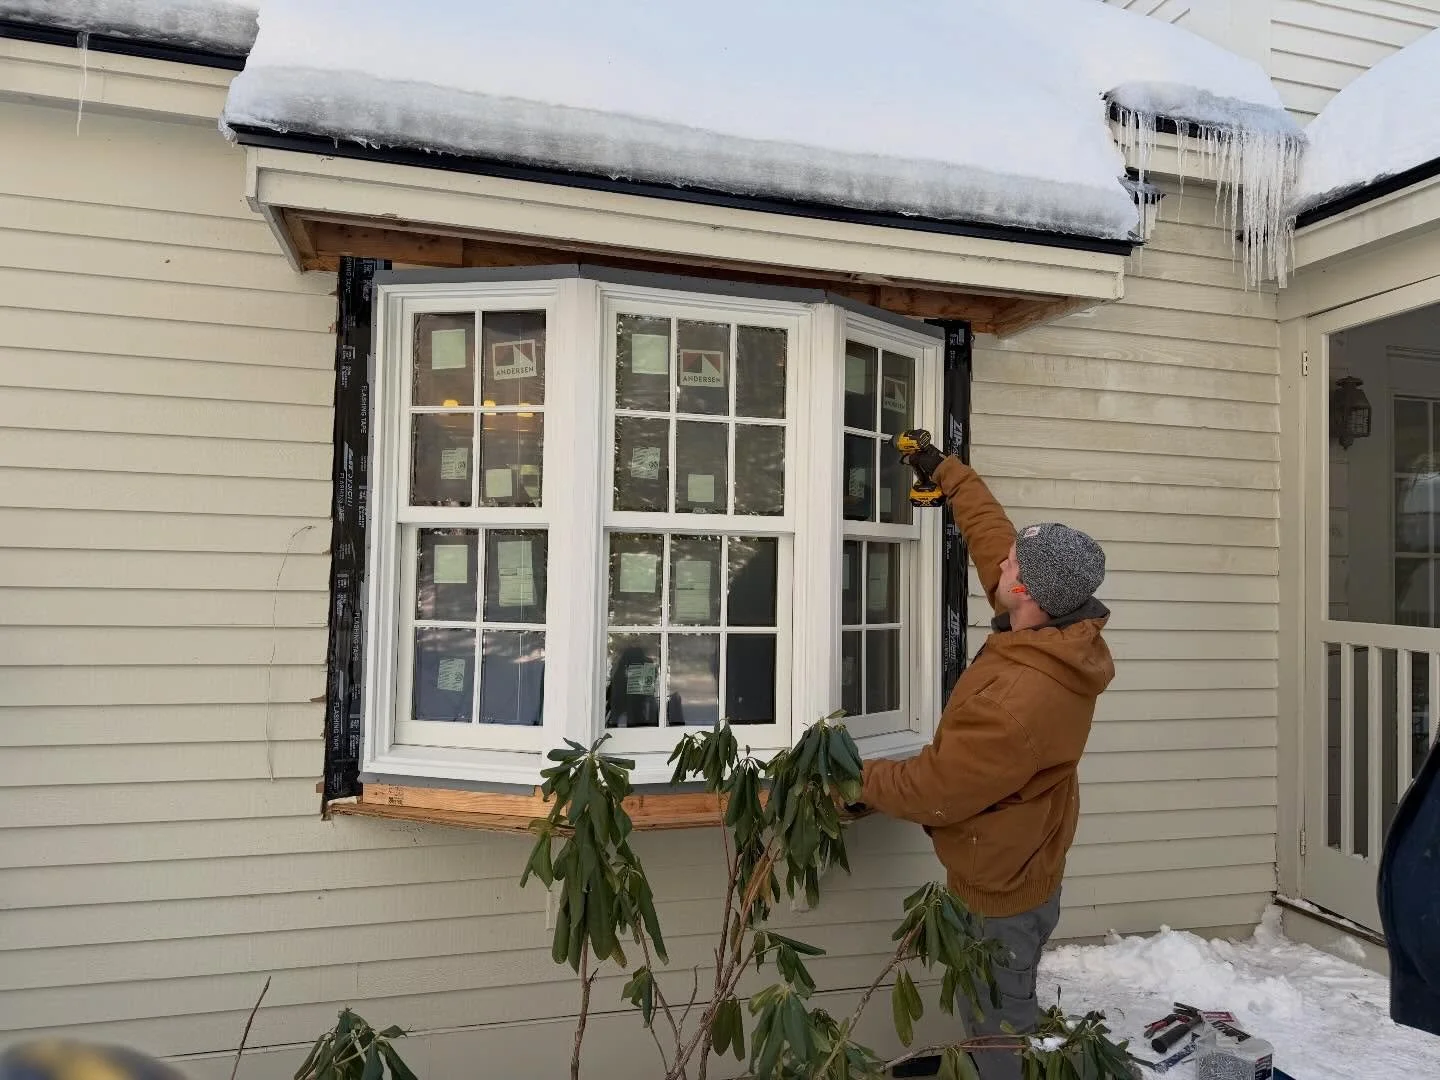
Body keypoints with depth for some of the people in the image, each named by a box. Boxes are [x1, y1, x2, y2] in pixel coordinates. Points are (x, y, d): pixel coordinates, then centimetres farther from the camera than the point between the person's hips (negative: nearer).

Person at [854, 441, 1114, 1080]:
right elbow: (993, 535, 3)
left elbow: (937, 788, -26)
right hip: (1020, 870, 9)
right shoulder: (1059, 635, -11)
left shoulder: (1019, 701, -38)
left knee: (1001, 1024, 12)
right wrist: (945, 472, 11)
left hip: (1001, 891, -9)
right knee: (1002, 1009, 27)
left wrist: (861, 784, -10)